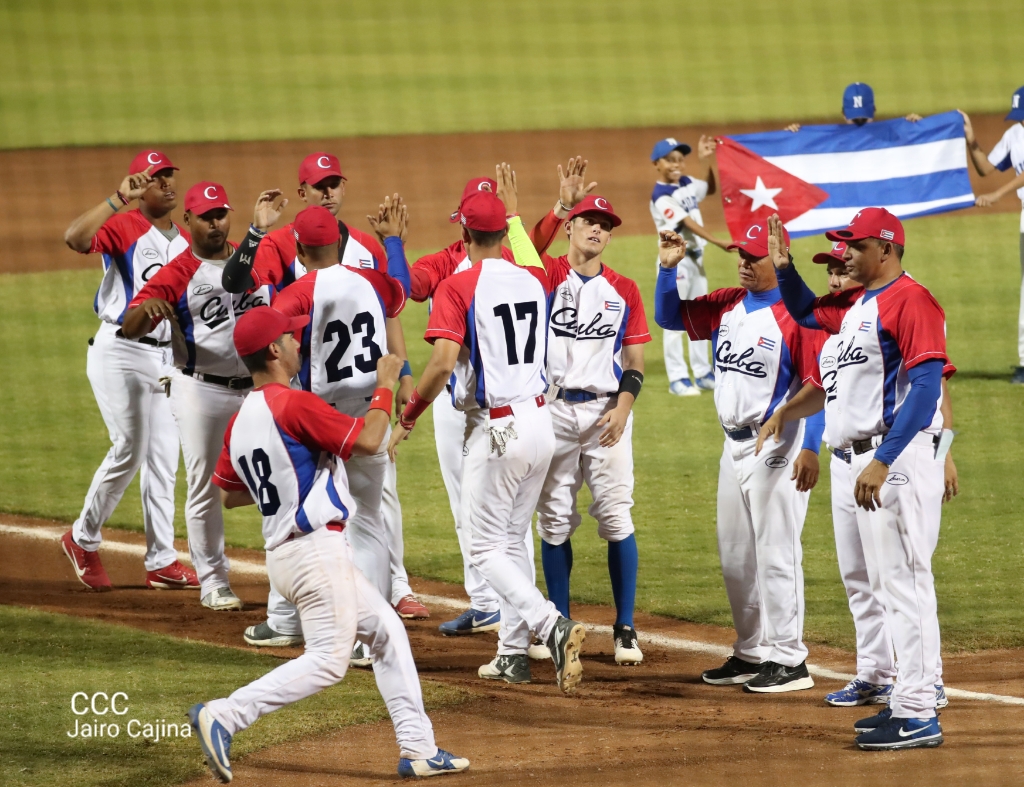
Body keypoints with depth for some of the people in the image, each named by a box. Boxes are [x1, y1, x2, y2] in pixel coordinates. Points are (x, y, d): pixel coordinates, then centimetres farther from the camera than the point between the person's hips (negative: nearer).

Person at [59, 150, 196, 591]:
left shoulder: (184, 241, 12)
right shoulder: (123, 227, -10)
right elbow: (74, 237, -30)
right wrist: (118, 199, -32)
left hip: (166, 357, 7)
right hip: (120, 352, -7)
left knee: (163, 456, 5)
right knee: (130, 449, -11)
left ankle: (161, 562, 9)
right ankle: (83, 540, 8)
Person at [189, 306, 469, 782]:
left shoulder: (241, 421, 9)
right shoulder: (294, 405, -17)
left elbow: (227, 495, 17)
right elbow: (367, 440, -15)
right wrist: (385, 386, -1)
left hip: (284, 551, 10)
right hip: (317, 545, -10)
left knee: (386, 630, 16)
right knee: (328, 659, -10)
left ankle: (417, 748, 15)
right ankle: (222, 716, -15)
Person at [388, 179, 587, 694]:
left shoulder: (458, 288, -13)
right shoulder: (532, 280, 6)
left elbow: (443, 362, -24)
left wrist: (406, 418, -13)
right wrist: (511, 209, 44)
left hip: (496, 429, -7)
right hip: (539, 423, 7)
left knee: (487, 547, -1)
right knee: (514, 539, 20)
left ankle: (551, 626, -23)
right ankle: (513, 651, 22)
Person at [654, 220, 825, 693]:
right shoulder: (725, 306, 9)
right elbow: (669, 316, 19)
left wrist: (810, 449, -24)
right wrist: (669, 267, 3)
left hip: (777, 447, -9)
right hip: (734, 444, 9)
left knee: (776, 552, -7)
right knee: (735, 555, 14)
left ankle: (788, 661, -2)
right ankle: (751, 653, 24)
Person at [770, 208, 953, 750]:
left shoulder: (910, 299, -14)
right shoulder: (857, 304, 16)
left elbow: (926, 388, -22)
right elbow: (806, 312, 36)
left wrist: (883, 461, -28)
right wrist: (783, 266, 18)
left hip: (901, 457, -10)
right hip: (869, 459, 10)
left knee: (906, 580, -11)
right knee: (890, 583, 13)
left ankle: (919, 717, -12)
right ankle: (907, 702, 19)